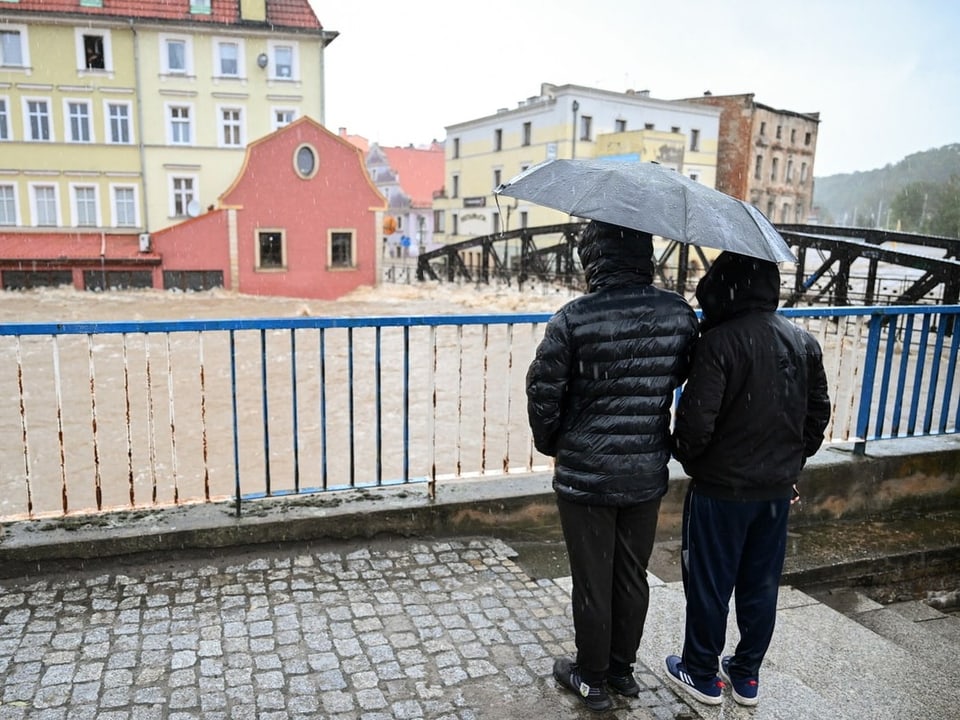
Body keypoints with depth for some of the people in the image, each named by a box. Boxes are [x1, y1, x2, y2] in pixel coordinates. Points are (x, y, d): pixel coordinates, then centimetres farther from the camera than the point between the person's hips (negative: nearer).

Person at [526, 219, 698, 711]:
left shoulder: (574, 318, -17)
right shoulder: (680, 314, -5)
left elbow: (543, 393, -11)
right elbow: (685, 381, 6)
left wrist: (549, 443, 7)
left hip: (586, 475, -4)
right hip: (648, 473, 4)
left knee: (592, 583, 12)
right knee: (633, 577, 20)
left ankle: (592, 680, 30)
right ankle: (623, 669, 38)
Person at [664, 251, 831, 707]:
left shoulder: (719, 342, -21)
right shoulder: (805, 343, 1)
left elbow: (696, 421, -22)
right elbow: (818, 415, 9)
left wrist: (686, 457, -2)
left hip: (721, 489, -6)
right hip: (778, 490, 6)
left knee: (709, 585, 11)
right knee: (761, 585, 18)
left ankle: (702, 675, 28)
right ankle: (747, 676, 34)